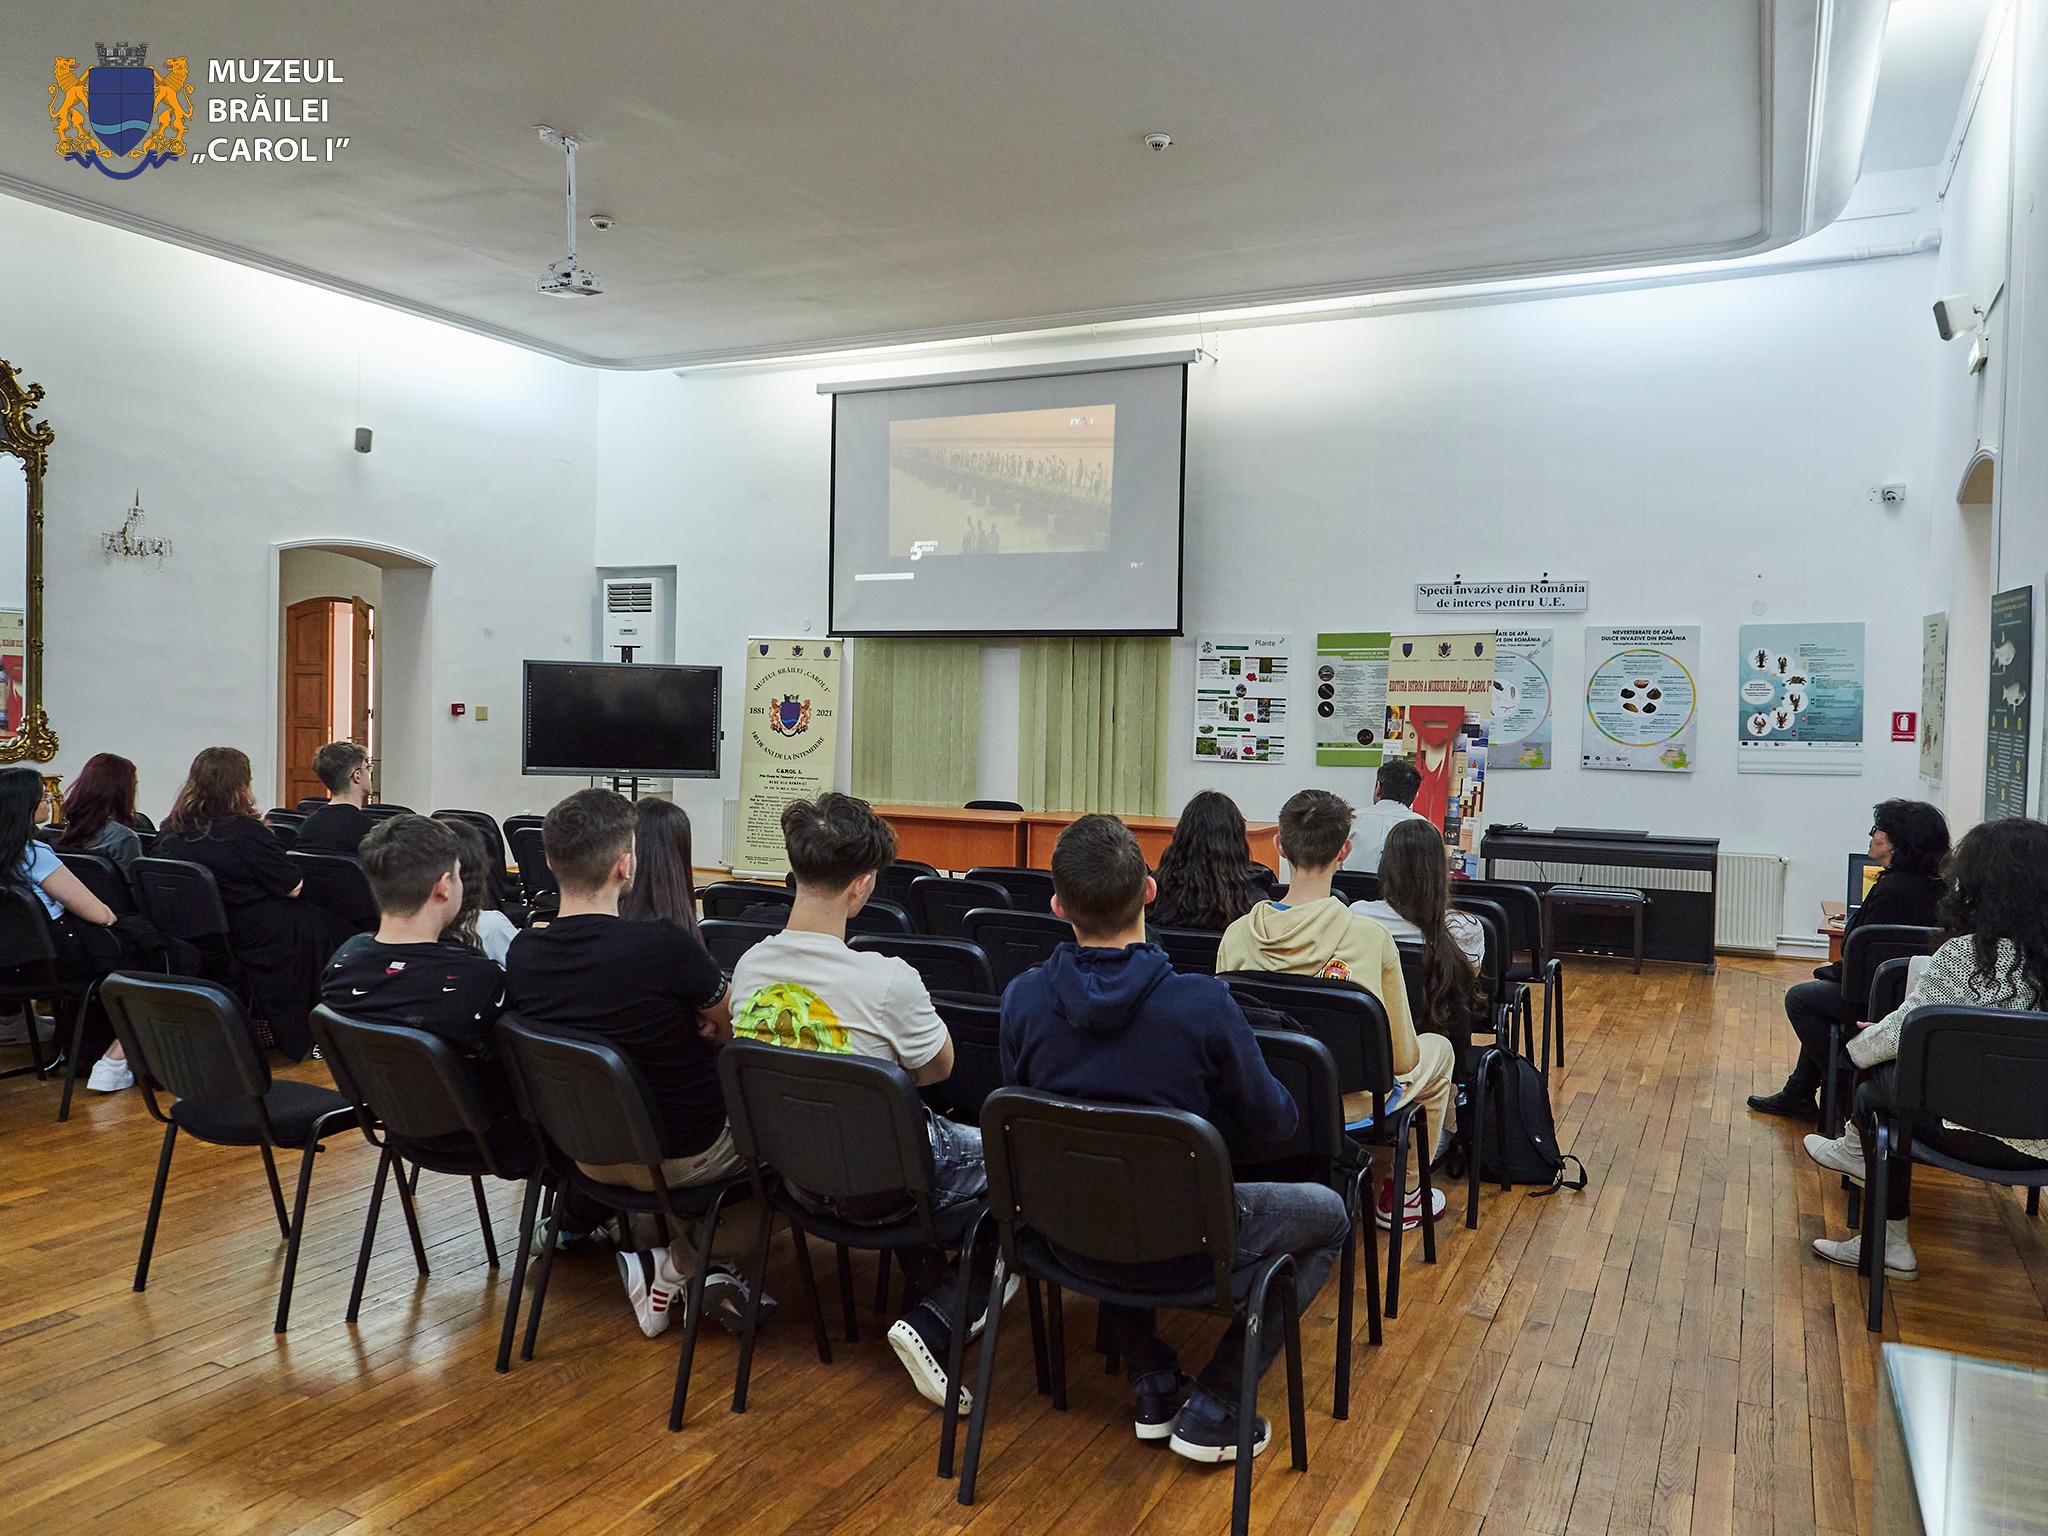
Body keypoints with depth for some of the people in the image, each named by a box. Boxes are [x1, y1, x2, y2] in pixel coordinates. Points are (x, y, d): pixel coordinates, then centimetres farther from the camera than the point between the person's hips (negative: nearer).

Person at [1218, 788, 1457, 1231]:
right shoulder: (1369, 937, -21)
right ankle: (1399, 1193, 33)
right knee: (1438, 1048, 27)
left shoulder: (1237, 935, -13)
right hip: (1353, 1109, -4)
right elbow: (1401, 1057, -10)